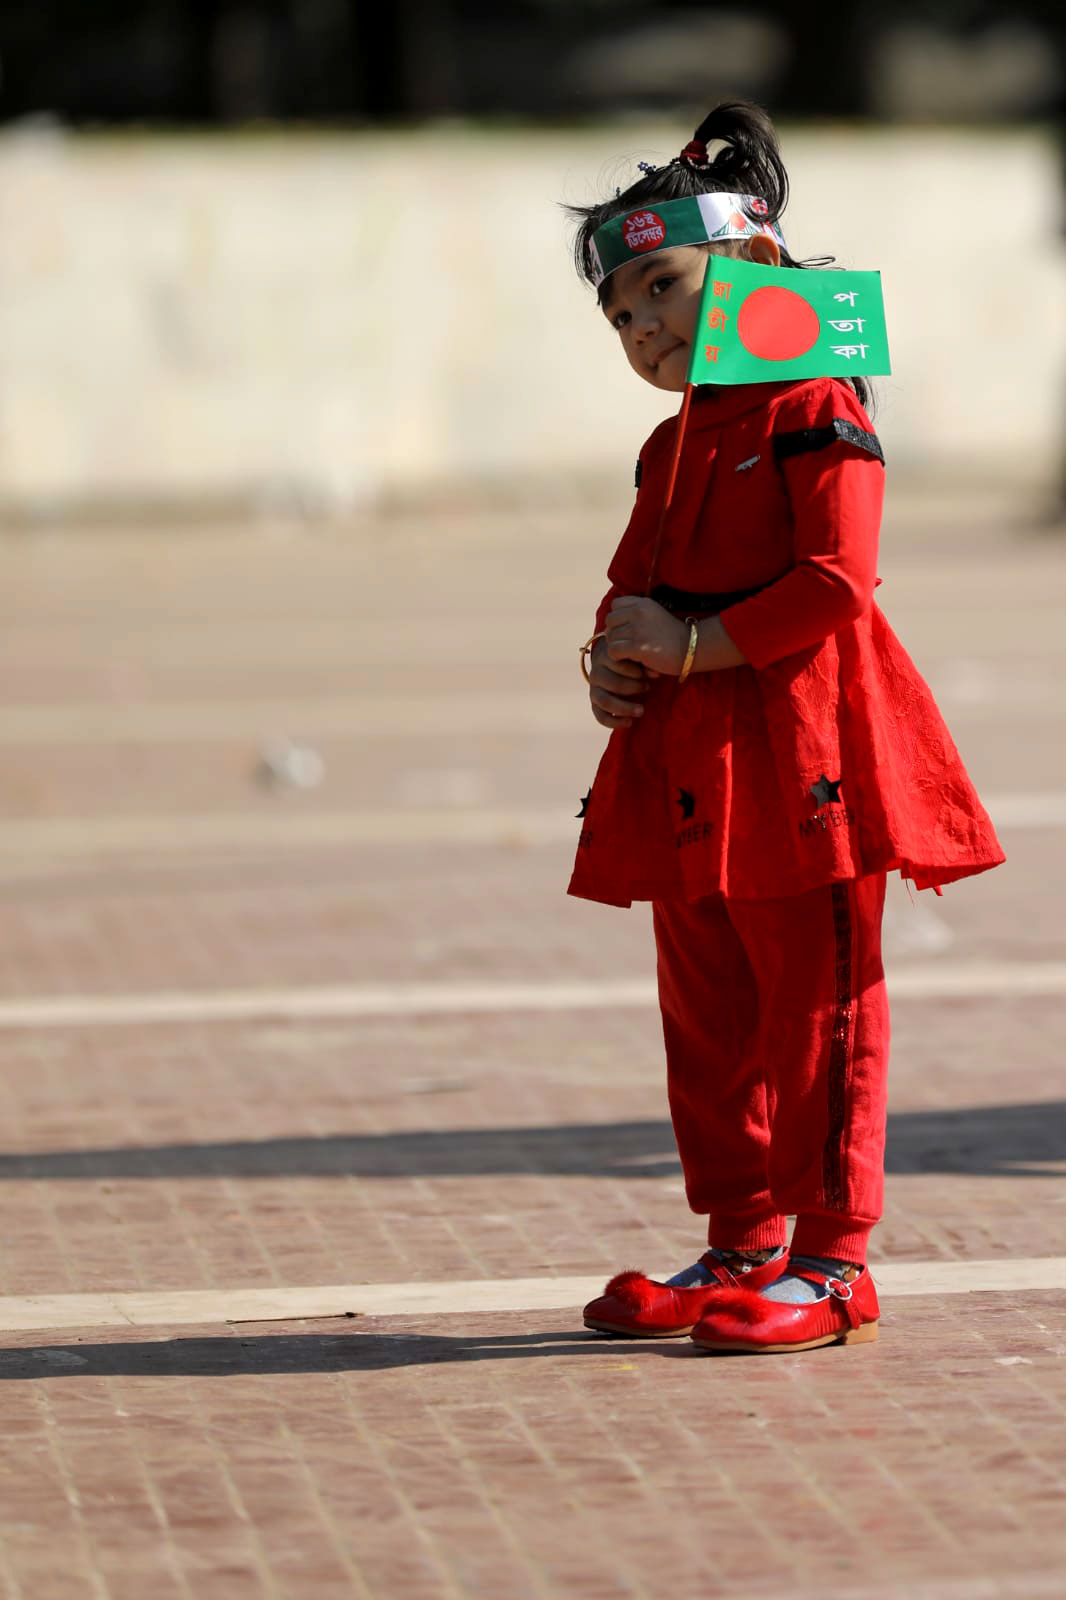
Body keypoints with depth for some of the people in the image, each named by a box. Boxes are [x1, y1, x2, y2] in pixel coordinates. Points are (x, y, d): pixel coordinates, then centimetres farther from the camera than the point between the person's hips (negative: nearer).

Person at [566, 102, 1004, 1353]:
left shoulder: (814, 409, -9)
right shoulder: (670, 448, 17)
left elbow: (834, 583, -18)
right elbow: (638, 582, 25)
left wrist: (691, 645, -17)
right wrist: (616, 654, 3)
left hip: (796, 755, -9)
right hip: (684, 768, 9)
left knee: (816, 1009, -4)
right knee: (705, 1015, 12)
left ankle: (831, 1258, 1)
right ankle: (741, 1246, 21)